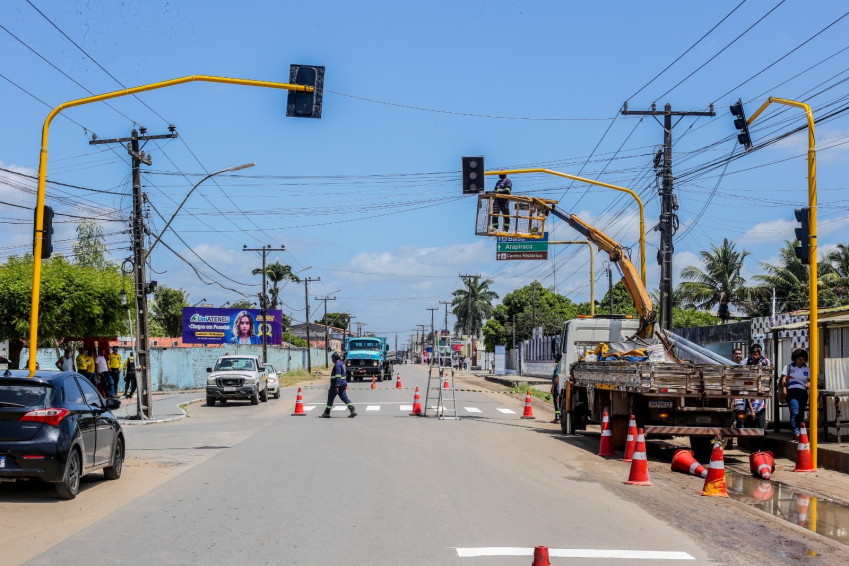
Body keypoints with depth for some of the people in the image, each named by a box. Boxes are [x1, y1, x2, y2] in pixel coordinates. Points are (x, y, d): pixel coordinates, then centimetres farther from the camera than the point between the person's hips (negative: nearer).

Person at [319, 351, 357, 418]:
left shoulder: (337, 365, -17)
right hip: (342, 384, 10)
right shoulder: (341, 364, 15)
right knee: (344, 397, 6)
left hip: (337, 384, -10)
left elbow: (338, 376, -23)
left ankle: (326, 413, 10)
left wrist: (336, 386, -26)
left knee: (330, 398, 2)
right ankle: (353, 411, -4)